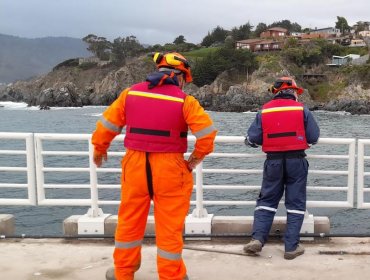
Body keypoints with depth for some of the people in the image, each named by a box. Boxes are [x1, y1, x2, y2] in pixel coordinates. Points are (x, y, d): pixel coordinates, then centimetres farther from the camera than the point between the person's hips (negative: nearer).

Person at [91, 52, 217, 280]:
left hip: (135, 166, 4)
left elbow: (107, 125, 7)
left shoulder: (130, 93, 3)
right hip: (169, 169, -3)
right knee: (170, 227, 8)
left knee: (129, 222, 18)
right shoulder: (184, 101, -7)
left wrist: (99, 150, 22)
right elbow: (207, 133, -13)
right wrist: (195, 158, 2)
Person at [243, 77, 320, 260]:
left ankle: (257, 238, 0)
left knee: (267, 200, 12)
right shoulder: (301, 109, -2)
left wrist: (249, 141, 21)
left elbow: (253, 139, -1)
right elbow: (314, 138, -2)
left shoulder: (264, 111, 2)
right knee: (295, 203, 6)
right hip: (296, 160, -1)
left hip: (273, 161, 2)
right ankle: (291, 247, 6)